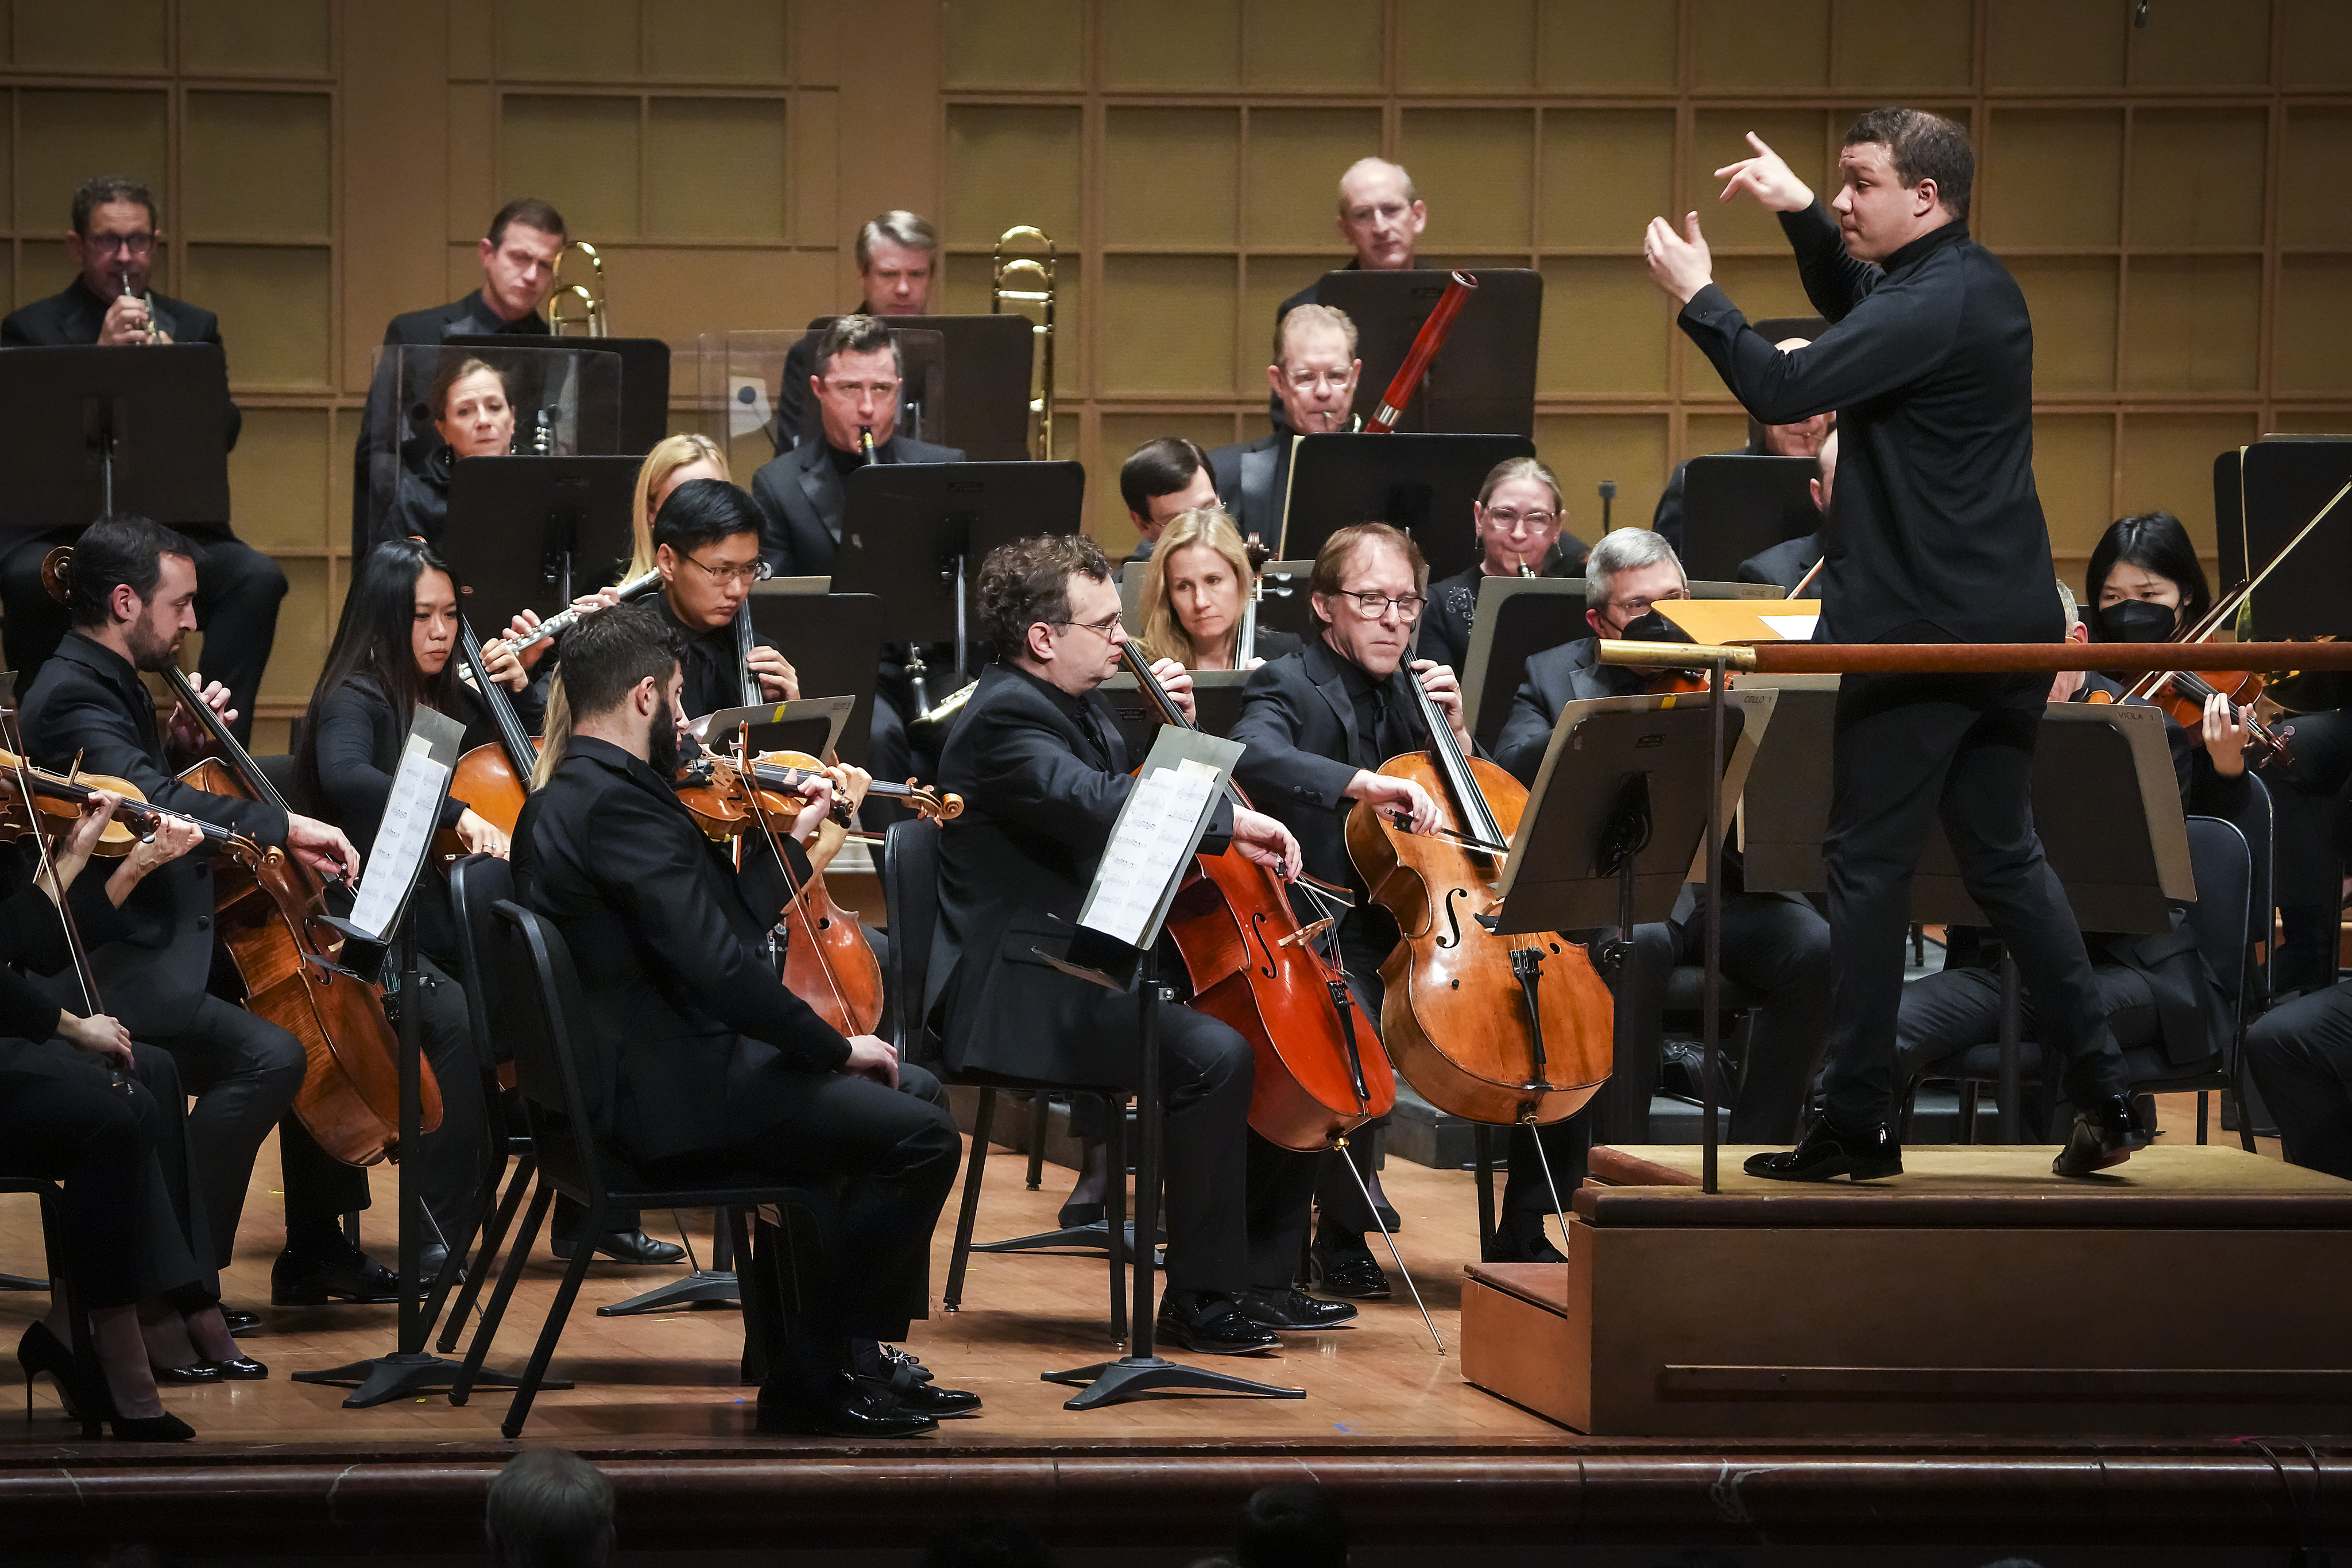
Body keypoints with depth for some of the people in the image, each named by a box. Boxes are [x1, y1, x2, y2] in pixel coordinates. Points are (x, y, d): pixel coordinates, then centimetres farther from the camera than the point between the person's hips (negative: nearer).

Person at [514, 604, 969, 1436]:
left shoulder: (567, 799, 15)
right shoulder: (617, 800, -19)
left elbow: (725, 926, 17)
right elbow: (717, 965, -25)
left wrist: (790, 838, 21)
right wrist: (835, 1047, -15)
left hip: (649, 1066, 12)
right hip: (666, 1094, -12)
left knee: (915, 1091, 19)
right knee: (920, 1135, -17)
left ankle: (862, 1357, 18)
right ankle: (810, 1374, -5)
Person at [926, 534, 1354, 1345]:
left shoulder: (1078, 707, 15)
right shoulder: (1005, 717, -17)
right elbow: (1097, 805, -34)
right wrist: (1230, 818, -28)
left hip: (1099, 967, 11)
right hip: (1024, 995, -11)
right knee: (1212, 1055, -31)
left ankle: (1263, 1277, 17)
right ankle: (1200, 1297, -21)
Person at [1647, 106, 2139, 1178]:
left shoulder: (1932, 307, -18)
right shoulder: (1978, 286, 13)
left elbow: (1783, 390, -23)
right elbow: (1854, 311, 31)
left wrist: (1696, 296, -10)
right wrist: (1800, 215, 17)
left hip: (1924, 634, -10)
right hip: (2009, 626, 10)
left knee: (1869, 866, -2)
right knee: (2003, 857, 14)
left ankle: (1857, 1123, 1)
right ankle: (2103, 1097, 11)